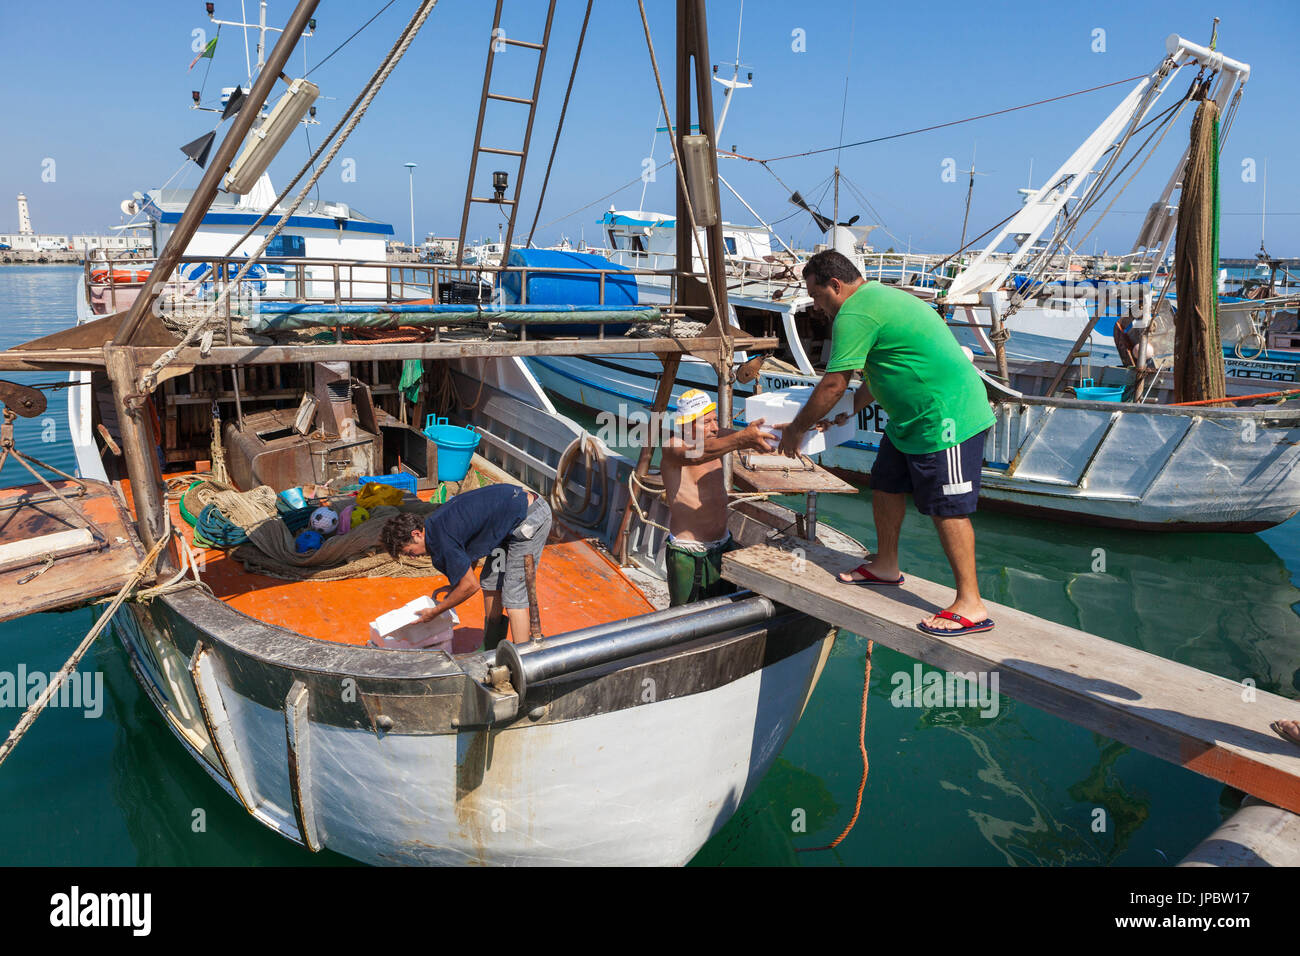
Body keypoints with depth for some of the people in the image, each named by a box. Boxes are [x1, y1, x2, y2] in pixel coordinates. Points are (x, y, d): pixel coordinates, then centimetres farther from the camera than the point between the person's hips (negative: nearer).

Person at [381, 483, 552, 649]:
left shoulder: (442, 540, -20)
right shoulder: (435, 523, 9)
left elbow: (471, 585, -12)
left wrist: (434, 612, -1)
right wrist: (451, 589, 19)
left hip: (530, 518, -10)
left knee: (513, 596, -9)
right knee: (490, 583, 16)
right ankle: (491, 650, 28)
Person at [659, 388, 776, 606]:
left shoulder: (716, 438, 4)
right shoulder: (672, 447, -16)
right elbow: (695, 455, -37)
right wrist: (741, 438, -51)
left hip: (723, 545, 6)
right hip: (687, 555, -6)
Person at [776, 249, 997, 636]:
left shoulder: (854, 314, -16)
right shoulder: (877, 297, 18)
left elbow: (833, 385, -16)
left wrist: (796, 429, -4)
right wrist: (850, 408, 28)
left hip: (946, 416, -11)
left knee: (948, 509, -9)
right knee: (886, 485, 18)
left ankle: (971, 606, -4)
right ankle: (886, 566, 34)